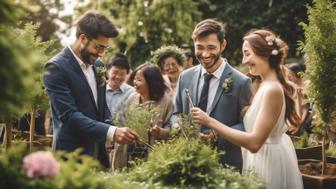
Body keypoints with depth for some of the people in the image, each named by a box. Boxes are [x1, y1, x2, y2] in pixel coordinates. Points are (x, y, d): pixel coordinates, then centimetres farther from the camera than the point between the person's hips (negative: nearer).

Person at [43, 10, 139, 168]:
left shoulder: (96, 65, 10)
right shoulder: (56, 67, -14)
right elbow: (69, 114, -21)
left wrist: (114, 132, -1)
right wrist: (111, 132, -28)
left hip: (99, 152, 7)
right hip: (72, 155, -7)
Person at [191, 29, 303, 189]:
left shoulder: (272, 90, -23)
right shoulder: (266, 85, 7)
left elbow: (254, 142, -29)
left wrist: (210, 122, -28)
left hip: (269, 161, -9)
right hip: (264, 158, 9)